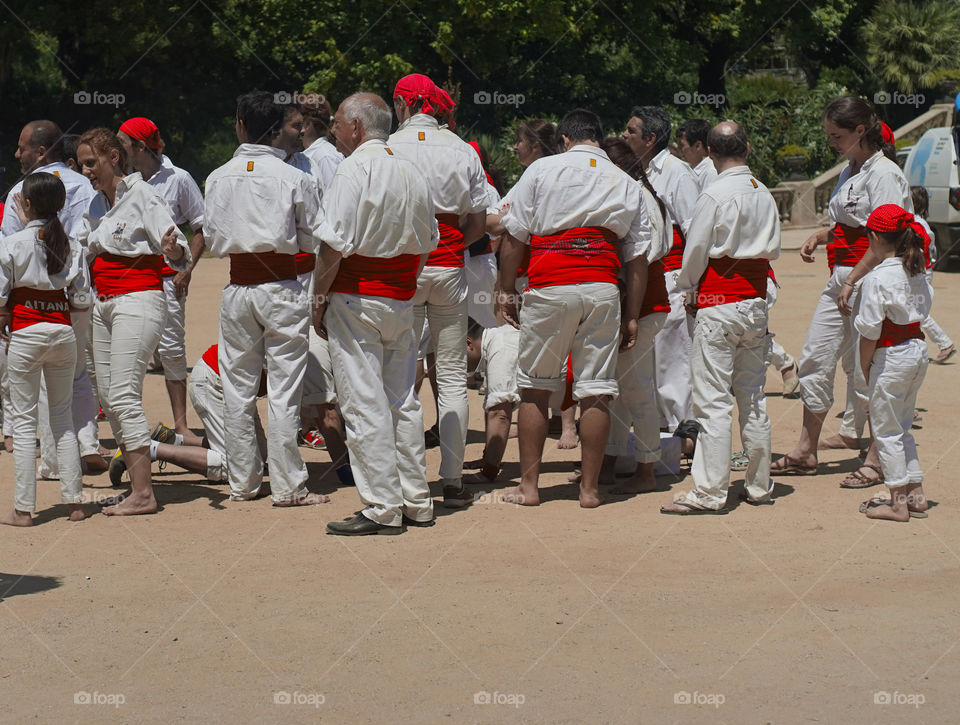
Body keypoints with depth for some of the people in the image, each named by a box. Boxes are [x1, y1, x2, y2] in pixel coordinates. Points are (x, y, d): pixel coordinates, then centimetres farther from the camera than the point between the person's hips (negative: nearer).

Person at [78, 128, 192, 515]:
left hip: (137, 301, -9)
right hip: (103, 303, 9)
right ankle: (135, 480, 11)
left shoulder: (143, 195, -8)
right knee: (107, 395, 5)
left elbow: (177, 250, -15)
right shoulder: (96, 204, 15)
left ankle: (143, 494, -14)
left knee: (124, 394, -15)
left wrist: (172, 249, -37)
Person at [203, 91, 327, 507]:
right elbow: (314, 241, -1)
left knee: (238, 389, 11)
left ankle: (242, 483, 16)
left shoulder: (219, 178, 1)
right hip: (282, 289, -3)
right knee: (283, 390, 1)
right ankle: (287, 486, 3)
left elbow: (212, 239, 8)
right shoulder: (294, 179, -7)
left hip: (237, 289, 3)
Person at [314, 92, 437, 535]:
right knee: (402, 400, 13)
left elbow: (334, 244, -18)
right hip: (402, 299, 8)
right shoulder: (412, 174, 11)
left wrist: (319, 299, -10)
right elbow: (428, 242, 16)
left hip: (356, 296, -7)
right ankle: (416, 502, 18)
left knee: (365, 405, -4)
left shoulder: (354, 170, -12)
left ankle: (383, 509, -3)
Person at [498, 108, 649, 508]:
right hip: (603, 290, 2)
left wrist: (507, 292, 9)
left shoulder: (542, 169, 6)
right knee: (596, 392, 5)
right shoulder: (626, 184, 15)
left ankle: (529, 486, 10)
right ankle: (589, 488, 9)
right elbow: (636, 257, 11)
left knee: (534, 388, 8)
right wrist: (632, 317, 14)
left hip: (549, 287, -2)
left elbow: (515, 237, 2)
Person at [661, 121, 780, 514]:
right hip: (756, 304, 6)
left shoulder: (715, 195, -12)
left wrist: (688, 290, 10)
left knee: (712, 400, -5)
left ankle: (709, 492, -6)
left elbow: (695, 251, -7)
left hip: (718, 304, -6)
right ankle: (759, 485, 19)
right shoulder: (764, 195, 6)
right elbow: (773, 250, 13)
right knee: (753, 398, 13)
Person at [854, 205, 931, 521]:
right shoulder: (917, 271, 4)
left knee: (886, 431, 4)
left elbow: (869, 331, -17)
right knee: (902, 428, 19)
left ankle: (897, 503, 8)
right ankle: (916, 495, 22)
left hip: (892, 356, -8)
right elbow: (924, 307, 10)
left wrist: (865, 367, -4)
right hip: (918, 350, 8)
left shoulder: (877, 278, -18)